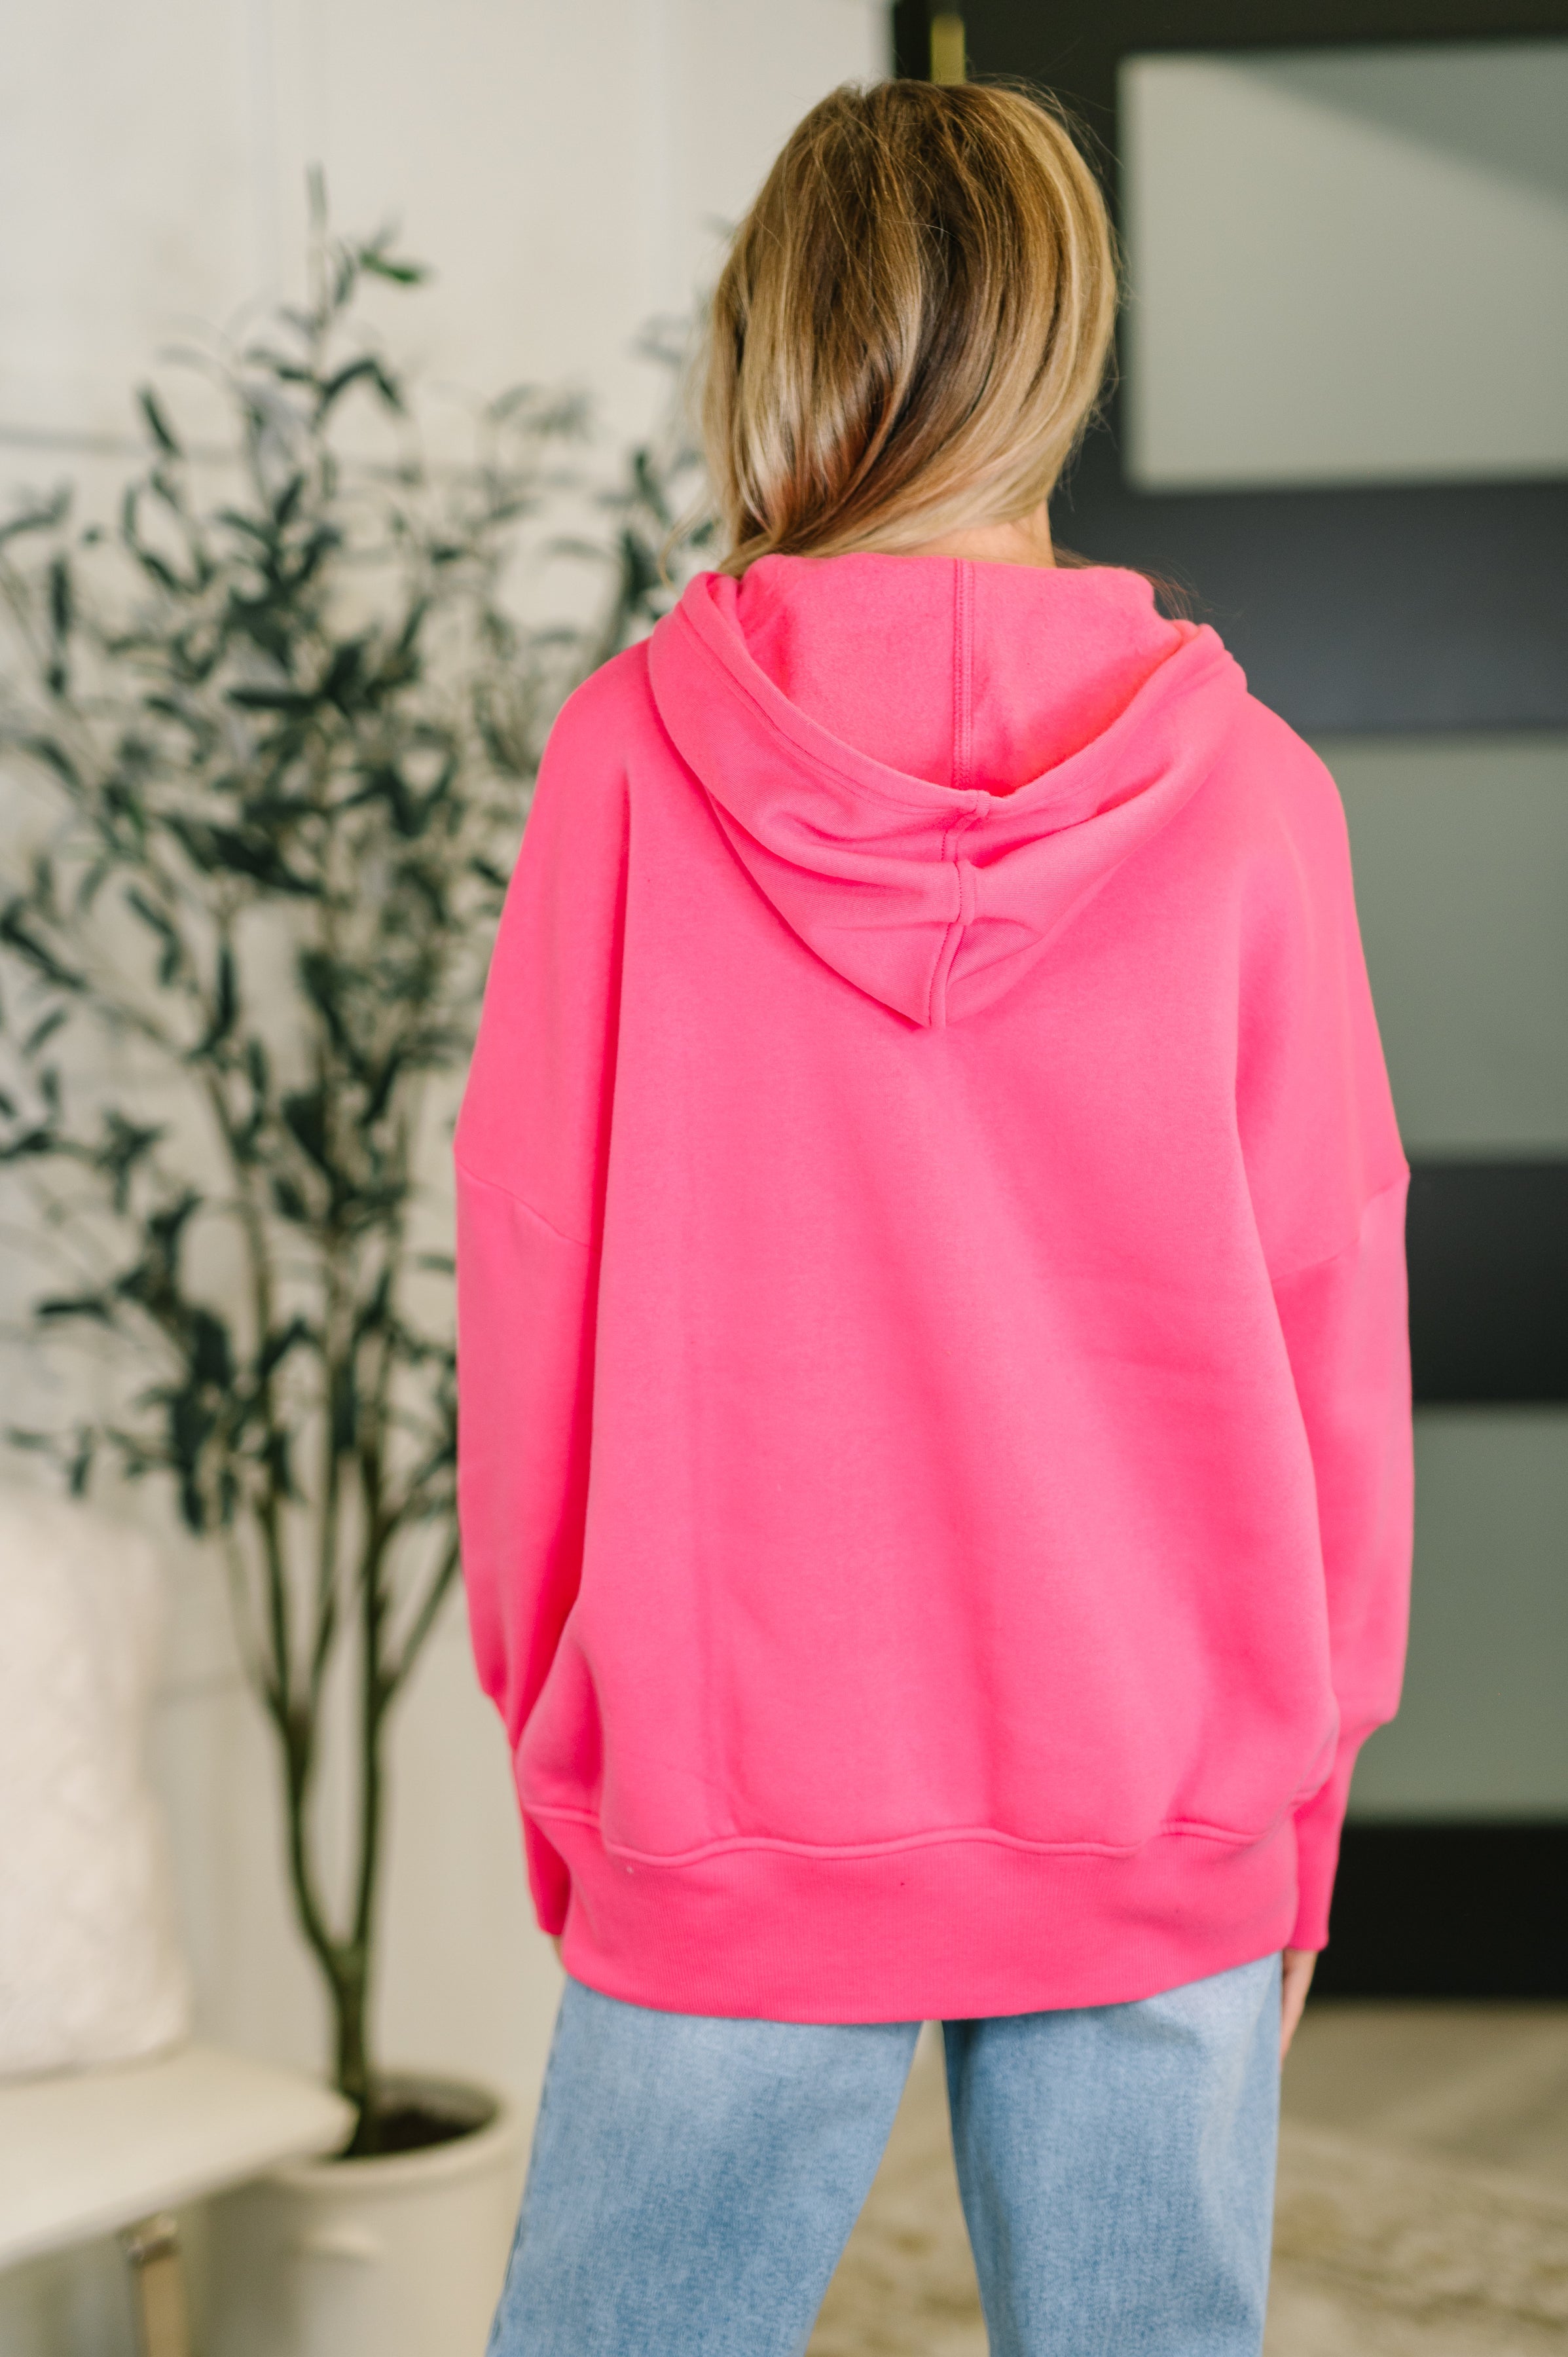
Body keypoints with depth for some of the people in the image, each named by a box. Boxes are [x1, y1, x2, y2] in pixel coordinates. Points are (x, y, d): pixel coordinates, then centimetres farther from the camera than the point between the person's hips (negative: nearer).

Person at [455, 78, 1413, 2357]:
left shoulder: (636, 751, -6)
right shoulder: (1243, 790, -4)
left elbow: (533, 1294, -1)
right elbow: (1333, 1332, 0)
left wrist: (556, 1743, 11)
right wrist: (1305, 1803, 11)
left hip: (731, 1820, -1)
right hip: (1166, 1826, 1)